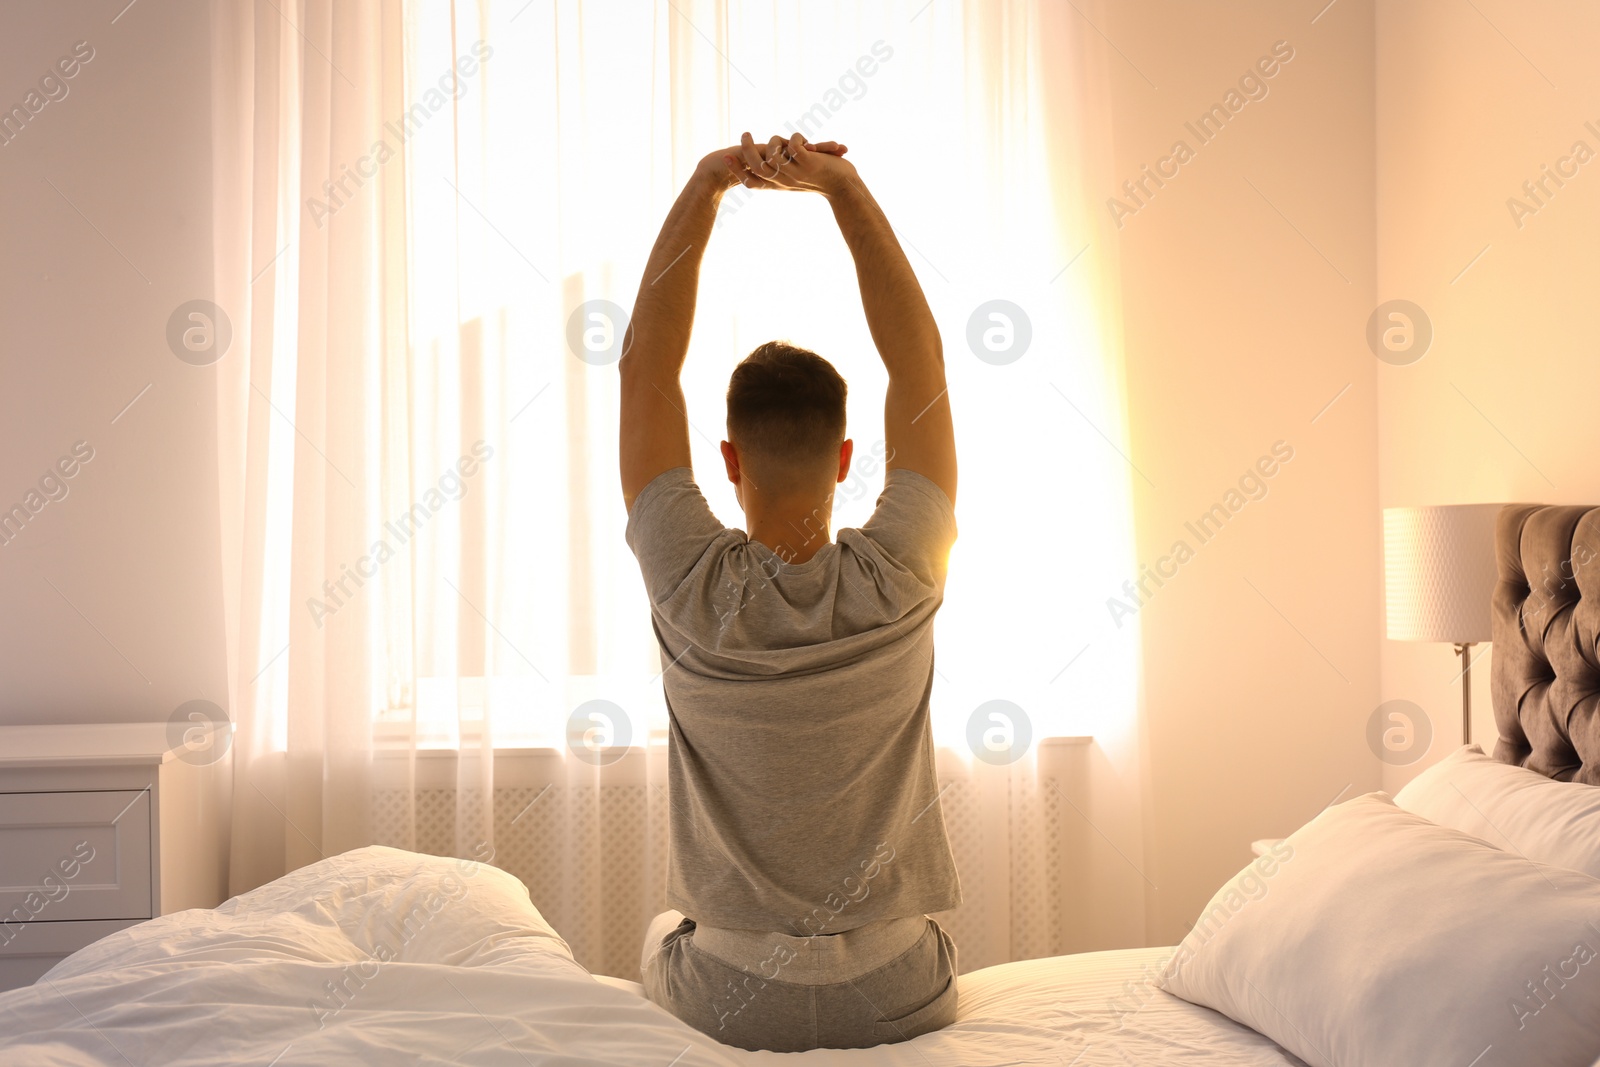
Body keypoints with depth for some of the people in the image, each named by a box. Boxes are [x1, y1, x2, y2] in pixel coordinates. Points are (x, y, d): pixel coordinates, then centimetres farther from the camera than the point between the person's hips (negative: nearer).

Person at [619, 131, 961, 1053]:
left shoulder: (693, 589, -17)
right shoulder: (899, 584, -17)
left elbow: (645, 362, -10)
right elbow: (919, 356, -9)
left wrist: (702, 193, -11)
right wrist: (845, 188, -11)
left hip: (729, 1006, 0)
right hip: (898, 1002, 1)